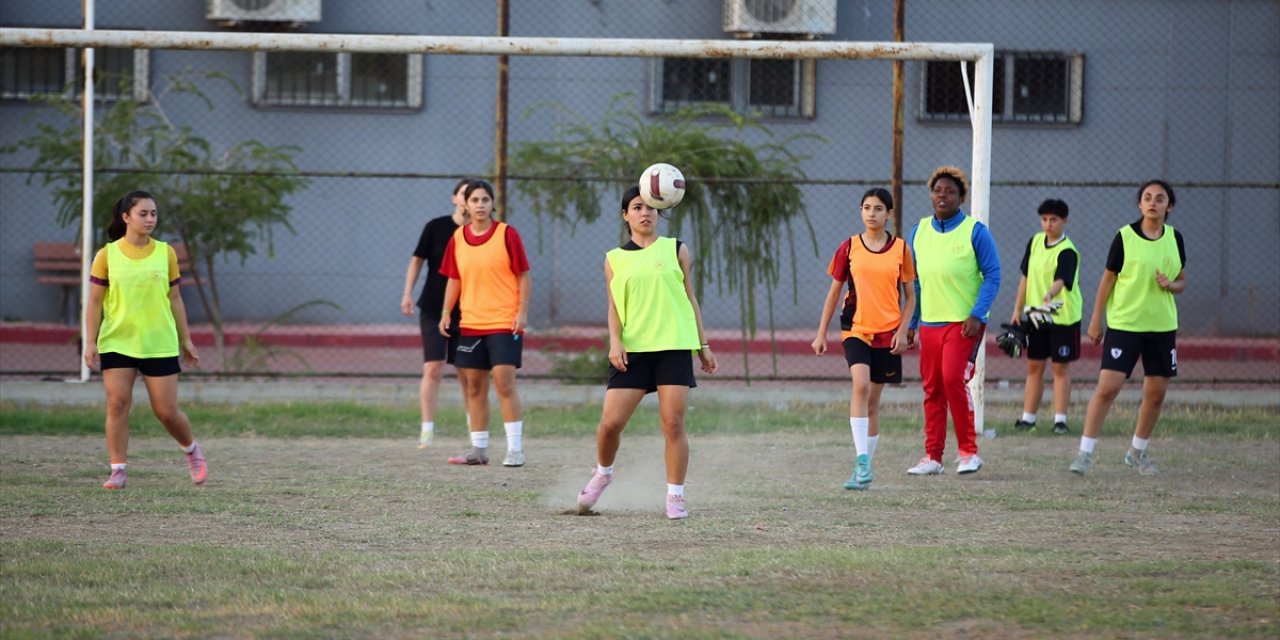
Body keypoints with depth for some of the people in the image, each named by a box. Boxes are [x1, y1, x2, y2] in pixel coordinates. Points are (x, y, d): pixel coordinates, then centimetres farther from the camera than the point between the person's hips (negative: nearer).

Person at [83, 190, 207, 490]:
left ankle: (191, 449, 29)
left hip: (160, 344, 1)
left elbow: (174, 299, 9)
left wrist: (186, 340, 9)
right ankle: (118, 470, -1)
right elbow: (95, 302, 0)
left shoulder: (166, 253, 3)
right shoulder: (107, 256, -2)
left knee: (166, 411, 1)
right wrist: (90, 343, -6)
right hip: (117, 342, 0)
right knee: (117, 403, -9)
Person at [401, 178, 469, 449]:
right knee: (433, 369, -9)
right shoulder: (436, 227, -3)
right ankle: (427, 429, -4)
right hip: (433, 309, -1)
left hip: (466, 312, 1)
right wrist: (408, 293, -5)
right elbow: (417, 260, 4)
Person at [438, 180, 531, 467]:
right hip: (470, 323, 5)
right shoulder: (457, 239, 7)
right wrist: (446, 313, 6)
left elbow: (523, 277, -2)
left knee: (504, 382, -12)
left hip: (505, 322, -5)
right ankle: (479, 449, 15)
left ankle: (515, 449, -8)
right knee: (474, 387, 7)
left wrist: (523, 312, -10)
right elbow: (454, 280, 15)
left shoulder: (507, 234, -5)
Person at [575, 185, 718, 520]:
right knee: (610, 422, -4)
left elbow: (690, 298, 12)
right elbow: (614, 306, 8)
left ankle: (675, 496, 1)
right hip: (633, 349, 1)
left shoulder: (676, 250, 9)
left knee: (673, 424, -8)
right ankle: (603, 474, 25)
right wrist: (615, 341, -9)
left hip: (674, 347, -1)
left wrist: (704, 345, 9)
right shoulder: (615, 259, 10)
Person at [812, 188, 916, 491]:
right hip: (856, 329, -1)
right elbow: (834, 292, 8)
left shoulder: (900, 249, 3)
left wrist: (902, 331, -4)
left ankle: (863, 469, 18)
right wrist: (821, 333, 6)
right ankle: (862, 463, -25)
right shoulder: (849, 248, 2)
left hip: (887, 334, 1)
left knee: (873, 401, 7)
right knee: (861, 385, -24)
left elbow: (910, 295, 8)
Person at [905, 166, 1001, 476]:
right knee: (932, 389, 6)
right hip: (929, 322, 5)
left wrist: (977, 314, -15)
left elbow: (992, 275, -5)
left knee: (953, 380, -17)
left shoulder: (975, 231, -4)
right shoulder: (918, 232, 11)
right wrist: (910, 322, 14)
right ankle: (933, 456, 12)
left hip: (963, 322, -5)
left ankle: (968, 452, -6)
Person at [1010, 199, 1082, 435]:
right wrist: (1018, 309, 10)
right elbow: (1026, 276, 13)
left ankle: (1060, 419, 4)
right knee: (1034, 366, 9)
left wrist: (1050, 294, -55)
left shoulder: (1067, 251, -17)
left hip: (1063, 317, -6)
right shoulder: (1035, 242, 5)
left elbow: (1061, 279, -34)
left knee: (1061, 368, 0)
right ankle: (1028, 418, 14)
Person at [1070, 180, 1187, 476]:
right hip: (1124, 324, -4)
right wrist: (1095, 321, -1)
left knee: (1156, 393, 6)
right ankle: (1085, 453, -6)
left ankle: (1138, 452, 25)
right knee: (1107, 387, -13)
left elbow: (1182, 281, 14)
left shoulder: (1174, 238, 4)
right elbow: (1108, 279, -1)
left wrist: (1170, 285, -10)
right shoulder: (1125, 237, -7)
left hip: (1162, 326, 4)